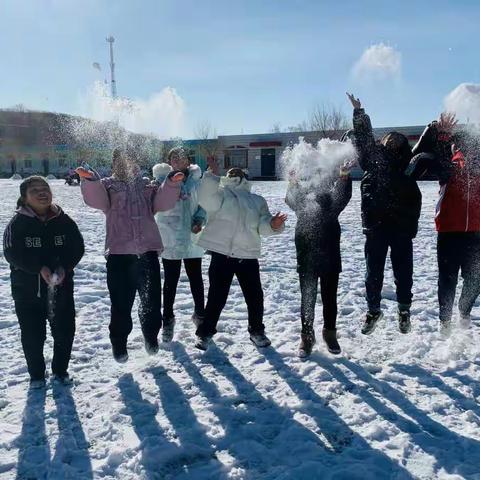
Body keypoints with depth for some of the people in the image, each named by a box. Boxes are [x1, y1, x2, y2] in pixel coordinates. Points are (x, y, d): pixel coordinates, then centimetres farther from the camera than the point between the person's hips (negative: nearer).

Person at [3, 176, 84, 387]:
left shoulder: (64, 221, -1)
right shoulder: (17, 223, -8)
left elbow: (77, 248, -2)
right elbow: (12, 253, -15)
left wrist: (64, 267, -19)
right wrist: (39, 269, -25)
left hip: (61, 287, 2)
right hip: (27, 290, -2)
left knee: (65, 330, 9)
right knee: (33, 335, 8)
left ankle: (60, 370, 31)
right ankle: (36, 374, 29)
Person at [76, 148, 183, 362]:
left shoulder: (146, 185, 17)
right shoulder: (108, 185, 10)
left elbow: (161, 202, 1)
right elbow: (96, 200, -12)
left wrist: (171, 183, -16)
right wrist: (90, 180, -31)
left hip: (147, 250, 2)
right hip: (119, 253, -2)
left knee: (152, 299, 8)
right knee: (121, 303, 1)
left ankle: (151, 337, 30)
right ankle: (119, 344, 18)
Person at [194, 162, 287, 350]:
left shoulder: (257, 200, 17)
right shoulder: (219, 193, 9)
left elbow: (263, 226, 5)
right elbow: (207, 200, -15)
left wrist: (273, 225, -17)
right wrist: (211, 175, -16)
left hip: (248, 255, 3)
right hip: (222, 253, -3)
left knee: (255, 296, 7)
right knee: (217, 296, 2)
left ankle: (256, 331, 27)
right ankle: (205, 332, 18)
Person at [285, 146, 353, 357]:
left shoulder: (331, 198, 3)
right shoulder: (302, 194, 6)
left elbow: (341, 198, -18)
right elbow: (292, 200, -14)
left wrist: (344, 178, -34)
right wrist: (293, 184, -31)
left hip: (330, 256, 1)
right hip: (306, 257, 0)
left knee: (329, 298, 12)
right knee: (307, 299, 7)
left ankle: (330, 334, 29)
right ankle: (307, 336, 19)